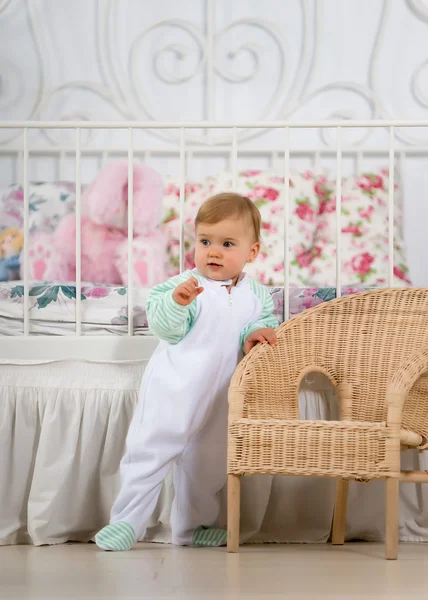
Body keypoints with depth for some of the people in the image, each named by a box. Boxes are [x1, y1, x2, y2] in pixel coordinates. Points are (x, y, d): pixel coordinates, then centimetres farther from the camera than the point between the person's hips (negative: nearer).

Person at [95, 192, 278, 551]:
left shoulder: (256, 295, 3)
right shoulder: (186, 287, -12)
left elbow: (268, 321, 14)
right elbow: (165, 328, -18)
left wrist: (256, 334, -8)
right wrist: (176, 302, -38)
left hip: (219, 399, 5)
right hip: (173, 390, -5)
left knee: (206, 463, 17)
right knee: (150, 450, -5)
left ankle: (192, 526, 34)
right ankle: (127, 521, 6)